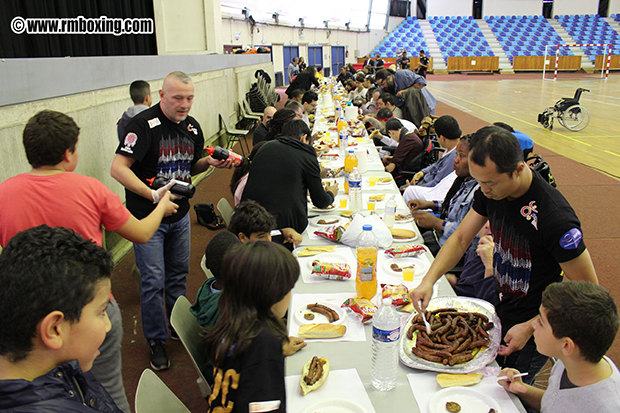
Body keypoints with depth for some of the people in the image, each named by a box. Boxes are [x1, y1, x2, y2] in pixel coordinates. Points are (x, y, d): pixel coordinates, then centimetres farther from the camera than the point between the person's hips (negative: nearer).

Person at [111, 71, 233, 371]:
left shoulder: (192, 127, 3)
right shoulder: (145, 124, -18)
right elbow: (118, 168, -23)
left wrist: (210, 162, -6)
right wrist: (154, 195, -31)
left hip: (180, 214, 6)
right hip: (147, 216, -6)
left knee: (178, 273, 18)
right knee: (153, 281, -1)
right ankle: (156, 341, 19)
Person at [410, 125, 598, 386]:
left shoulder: (555, 218, -33)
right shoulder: (491, 191, -12)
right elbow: (460, 239, 0)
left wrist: (530, 328, -21)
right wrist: (428, 281, -14)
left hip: (534, 334, -6)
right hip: (502, 310, 7)